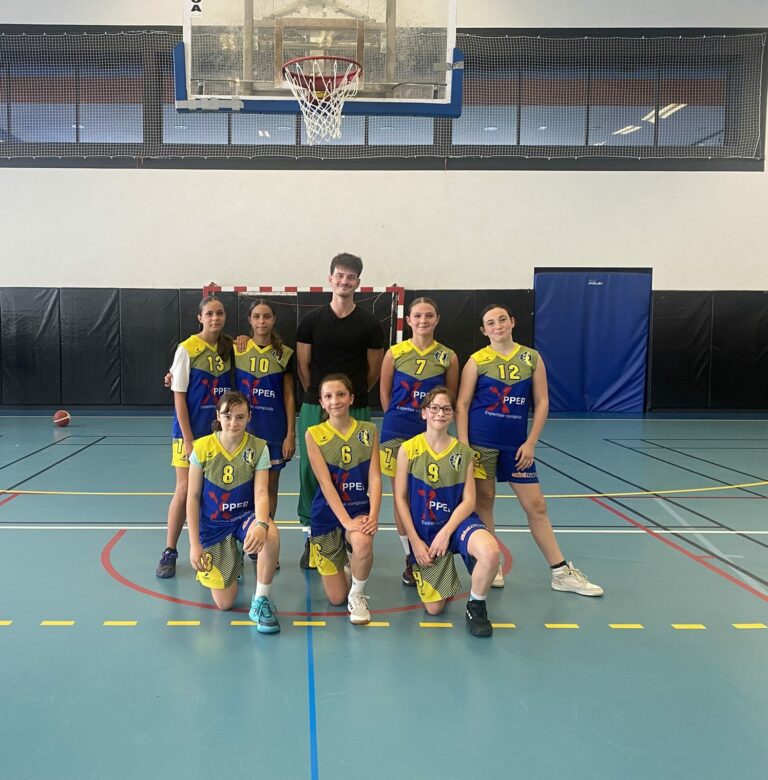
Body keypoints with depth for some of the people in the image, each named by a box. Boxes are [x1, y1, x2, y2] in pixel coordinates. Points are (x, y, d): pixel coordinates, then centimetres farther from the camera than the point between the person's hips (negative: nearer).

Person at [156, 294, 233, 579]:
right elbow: (179, 396, -9)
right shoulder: (187, 349, -9)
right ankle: (169, 552, 12)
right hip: (192, 431, -4)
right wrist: (188, 438, -12)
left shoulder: (229, 348, 3)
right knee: (185, 490, -1)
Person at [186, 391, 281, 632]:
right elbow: (193, 497, -5)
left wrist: (261, 525, -38)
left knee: (271, 535, -39)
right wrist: (194, 544, -8)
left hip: (245, 516, 0)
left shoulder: (258, 448, -10)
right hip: (212, 525, 1)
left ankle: (260, 601, -18)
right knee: (224, 603, -4)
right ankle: (231, 561, 32)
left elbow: (261, 493, -17)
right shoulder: (202, 447, -10)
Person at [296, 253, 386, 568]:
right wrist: (318, 396, 6)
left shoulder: (369, 324, 2)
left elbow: (374, 370, 8)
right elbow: (303, 366, 6)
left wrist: (353, 396, 10)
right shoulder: (312, 320, 2)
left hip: (356, 412, 0)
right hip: (315, 409, 1)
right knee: (311, 472, 2)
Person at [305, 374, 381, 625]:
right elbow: (325, 483, -14)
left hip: (359, 508, 1)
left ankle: (358, 595, -6)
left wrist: (373, 515, -23)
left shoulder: (368, 431, 0)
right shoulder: (314, 434, -6)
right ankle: (344, 564, 37)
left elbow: (375, 477, -6)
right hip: (327, 513, 0)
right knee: (336, 598, 0)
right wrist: (346, 521, -25)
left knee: (362, 541, -37)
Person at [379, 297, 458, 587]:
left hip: (431, 433, 0)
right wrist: (398, 421, 5)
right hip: (398, 432, 0)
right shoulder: (395, 353, -2)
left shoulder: (448, 357, -1)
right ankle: (410, 559, 17)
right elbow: (384, 393, 6)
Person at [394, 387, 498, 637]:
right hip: (424, 531, 0)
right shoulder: (408, 449, -5)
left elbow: (469, 500, -4)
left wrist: (446, 533, -17)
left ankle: (476, 607, -6)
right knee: (434, 609, -3)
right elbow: (400, 498, -4)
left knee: (490, 552, -35)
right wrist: (415, 541, -8)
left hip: (457, 521, 0)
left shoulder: (463, 452, -1)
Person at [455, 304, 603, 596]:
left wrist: (530, 443, -4)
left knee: (536, 505, 6)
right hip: (481, 441, -2)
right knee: (484, 500, 5)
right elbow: (462, 404, -3)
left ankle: (561, 572, 15)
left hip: (517, 444, 2)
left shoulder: (532, 358, 3)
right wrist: (463, 445, -11)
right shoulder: (477, 361, -2)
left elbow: (541, 403, 3)